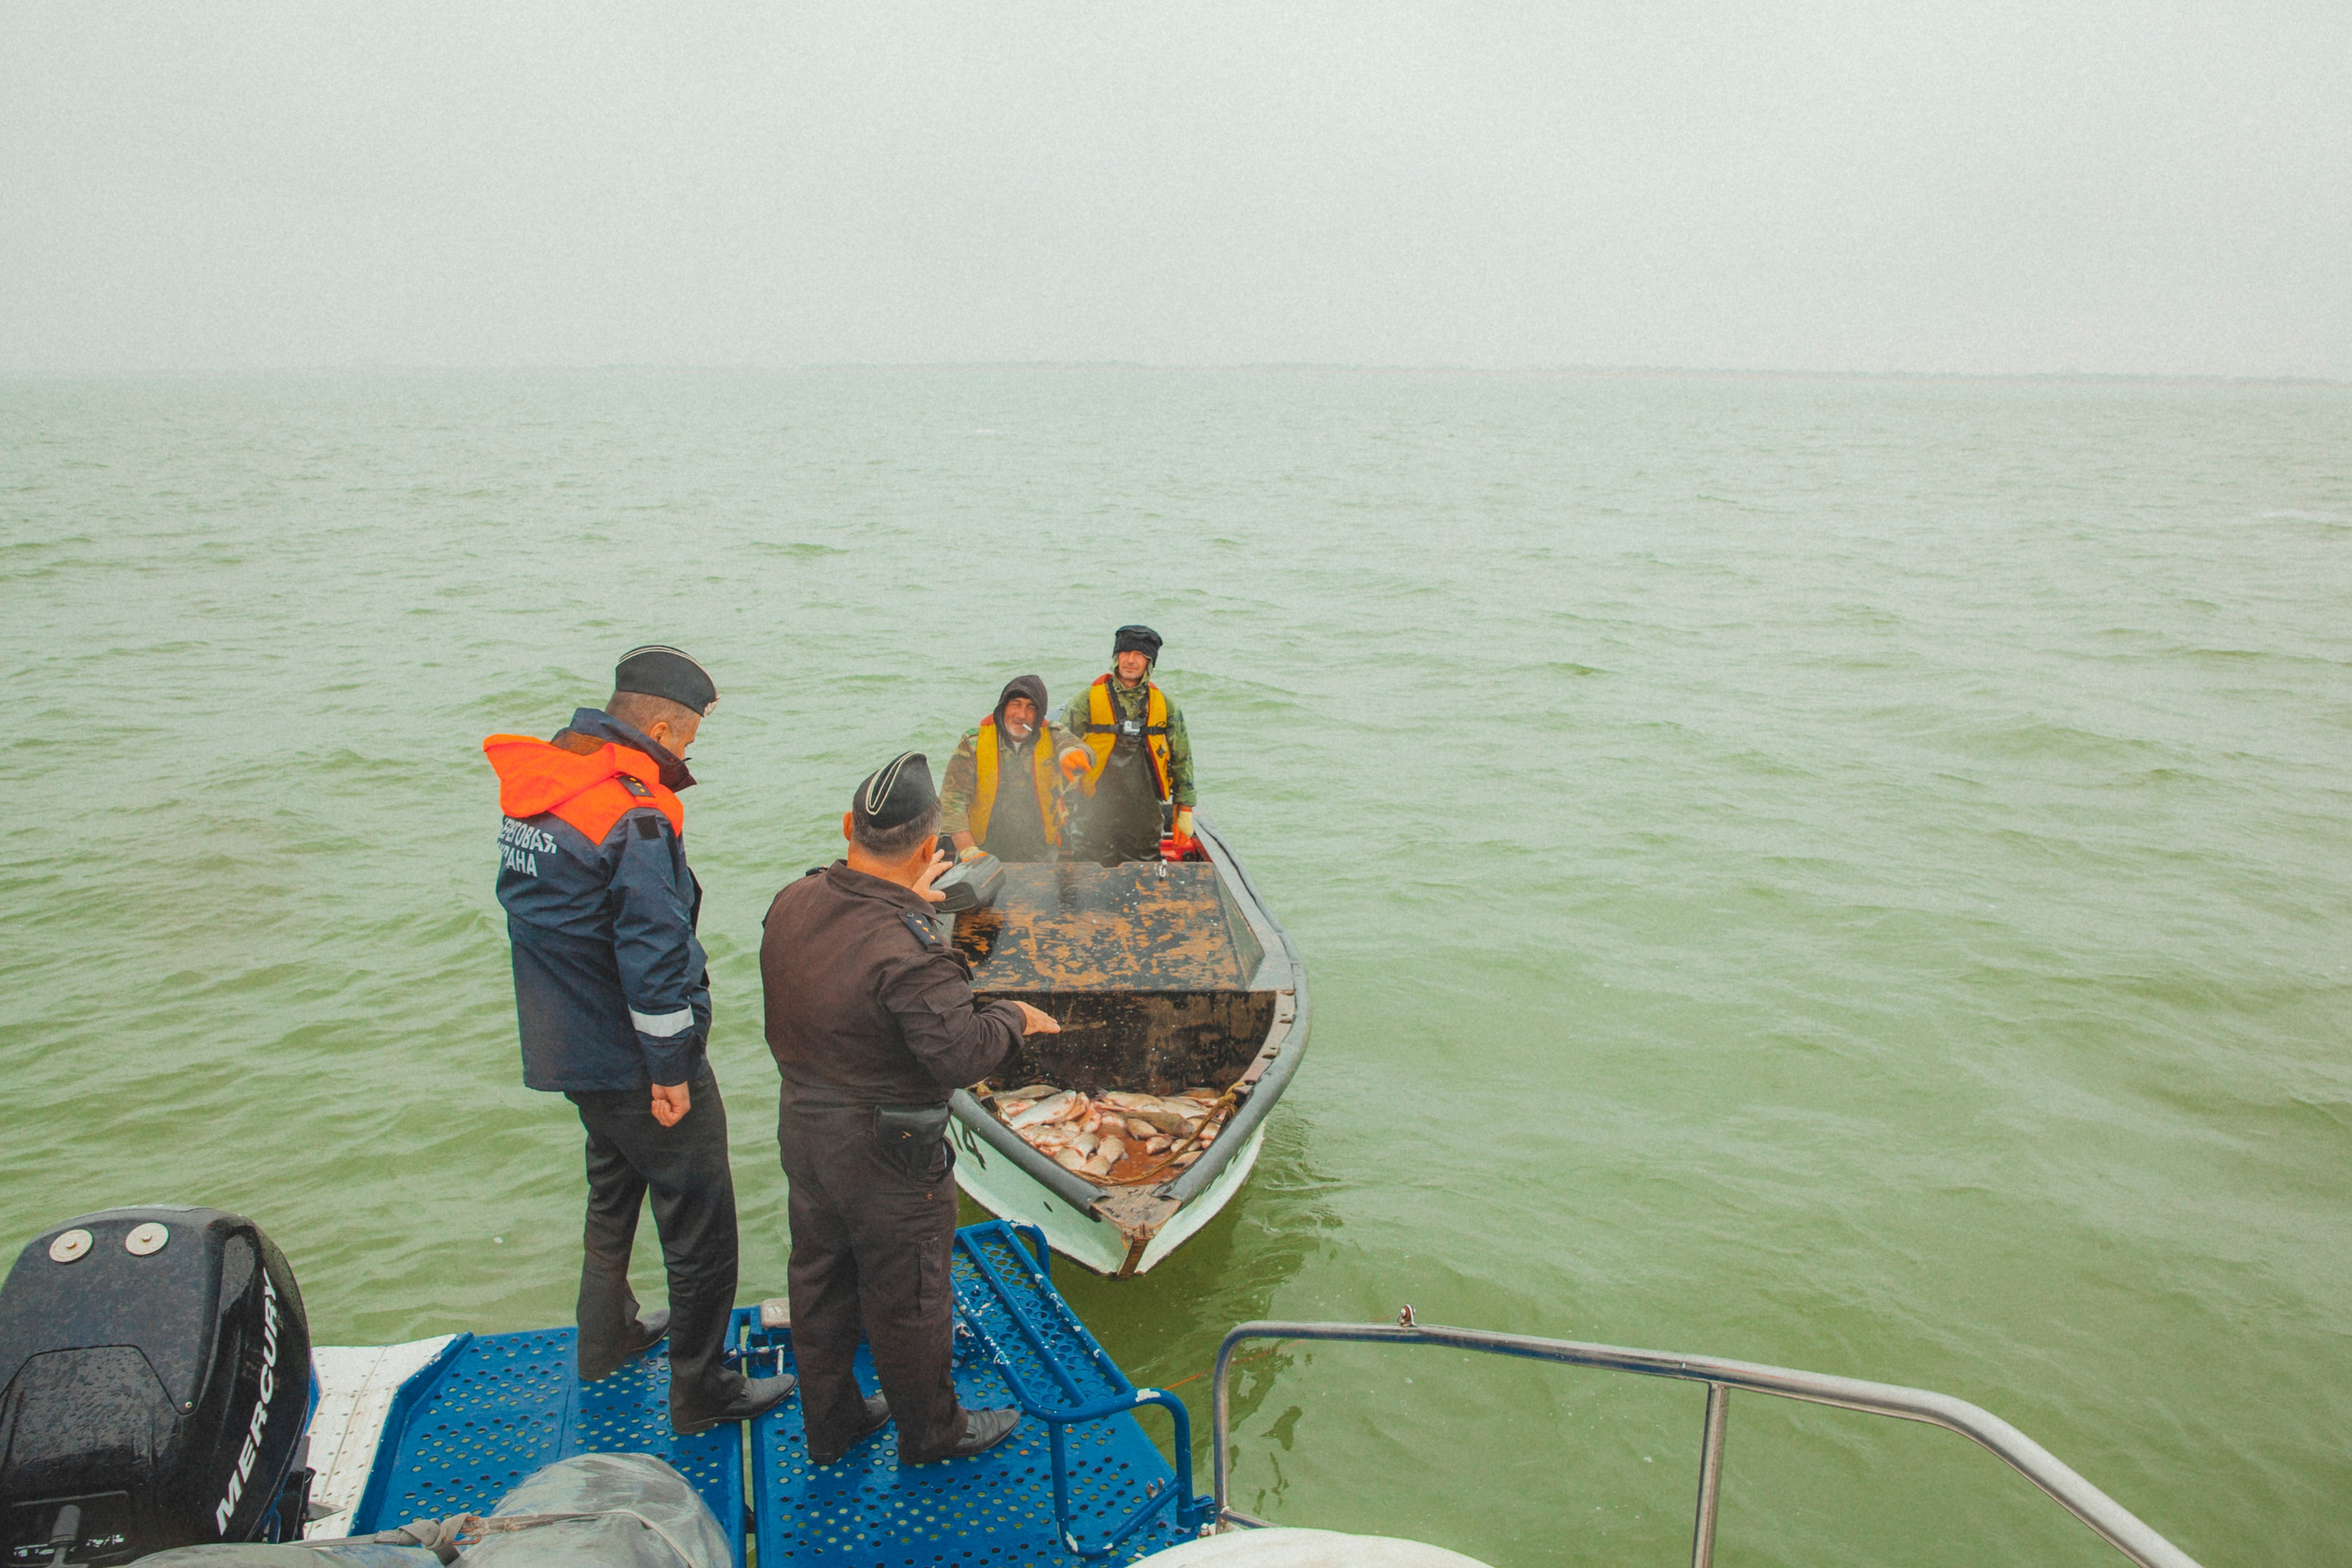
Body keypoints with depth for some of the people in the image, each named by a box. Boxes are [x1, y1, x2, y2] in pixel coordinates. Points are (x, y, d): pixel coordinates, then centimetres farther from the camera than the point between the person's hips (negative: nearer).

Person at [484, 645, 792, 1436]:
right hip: (634, 1058, -9)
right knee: (698, 1218, 4)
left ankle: (607, 1337, 45)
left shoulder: (532, 792, 4)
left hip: (567, 1043, 9)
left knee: (614, 1185, 29)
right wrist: (671, 1068, -18)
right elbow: (653, 950, -26)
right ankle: (700, 1390, 16)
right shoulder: (635, 813, -25)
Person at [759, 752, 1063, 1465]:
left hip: (802, 1125, 8)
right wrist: (1013, 1017, -10)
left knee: (820, 1278, 22)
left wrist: (904, 902, 18)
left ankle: (830, 1422, 41)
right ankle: (930, 1430, 34)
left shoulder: (793, 903, -8)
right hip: (884, 1150, -7)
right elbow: (961, 1054, -28)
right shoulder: (909, 952, -31)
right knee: (906, 1296, 13)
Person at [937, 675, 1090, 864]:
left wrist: (1071, 753, -43)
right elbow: (953, 797, -3)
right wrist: (968, 851, -14)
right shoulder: (973, 742, 1)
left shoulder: (1052, 736, 5)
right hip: (985, 854, -1)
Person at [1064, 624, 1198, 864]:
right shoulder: (1087, 701, 2)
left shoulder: (1166, 706, 8)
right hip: (1095, 814, -2)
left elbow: (1182, 761, 14)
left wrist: (1185, 810, 12)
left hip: (1144, 816, 2)